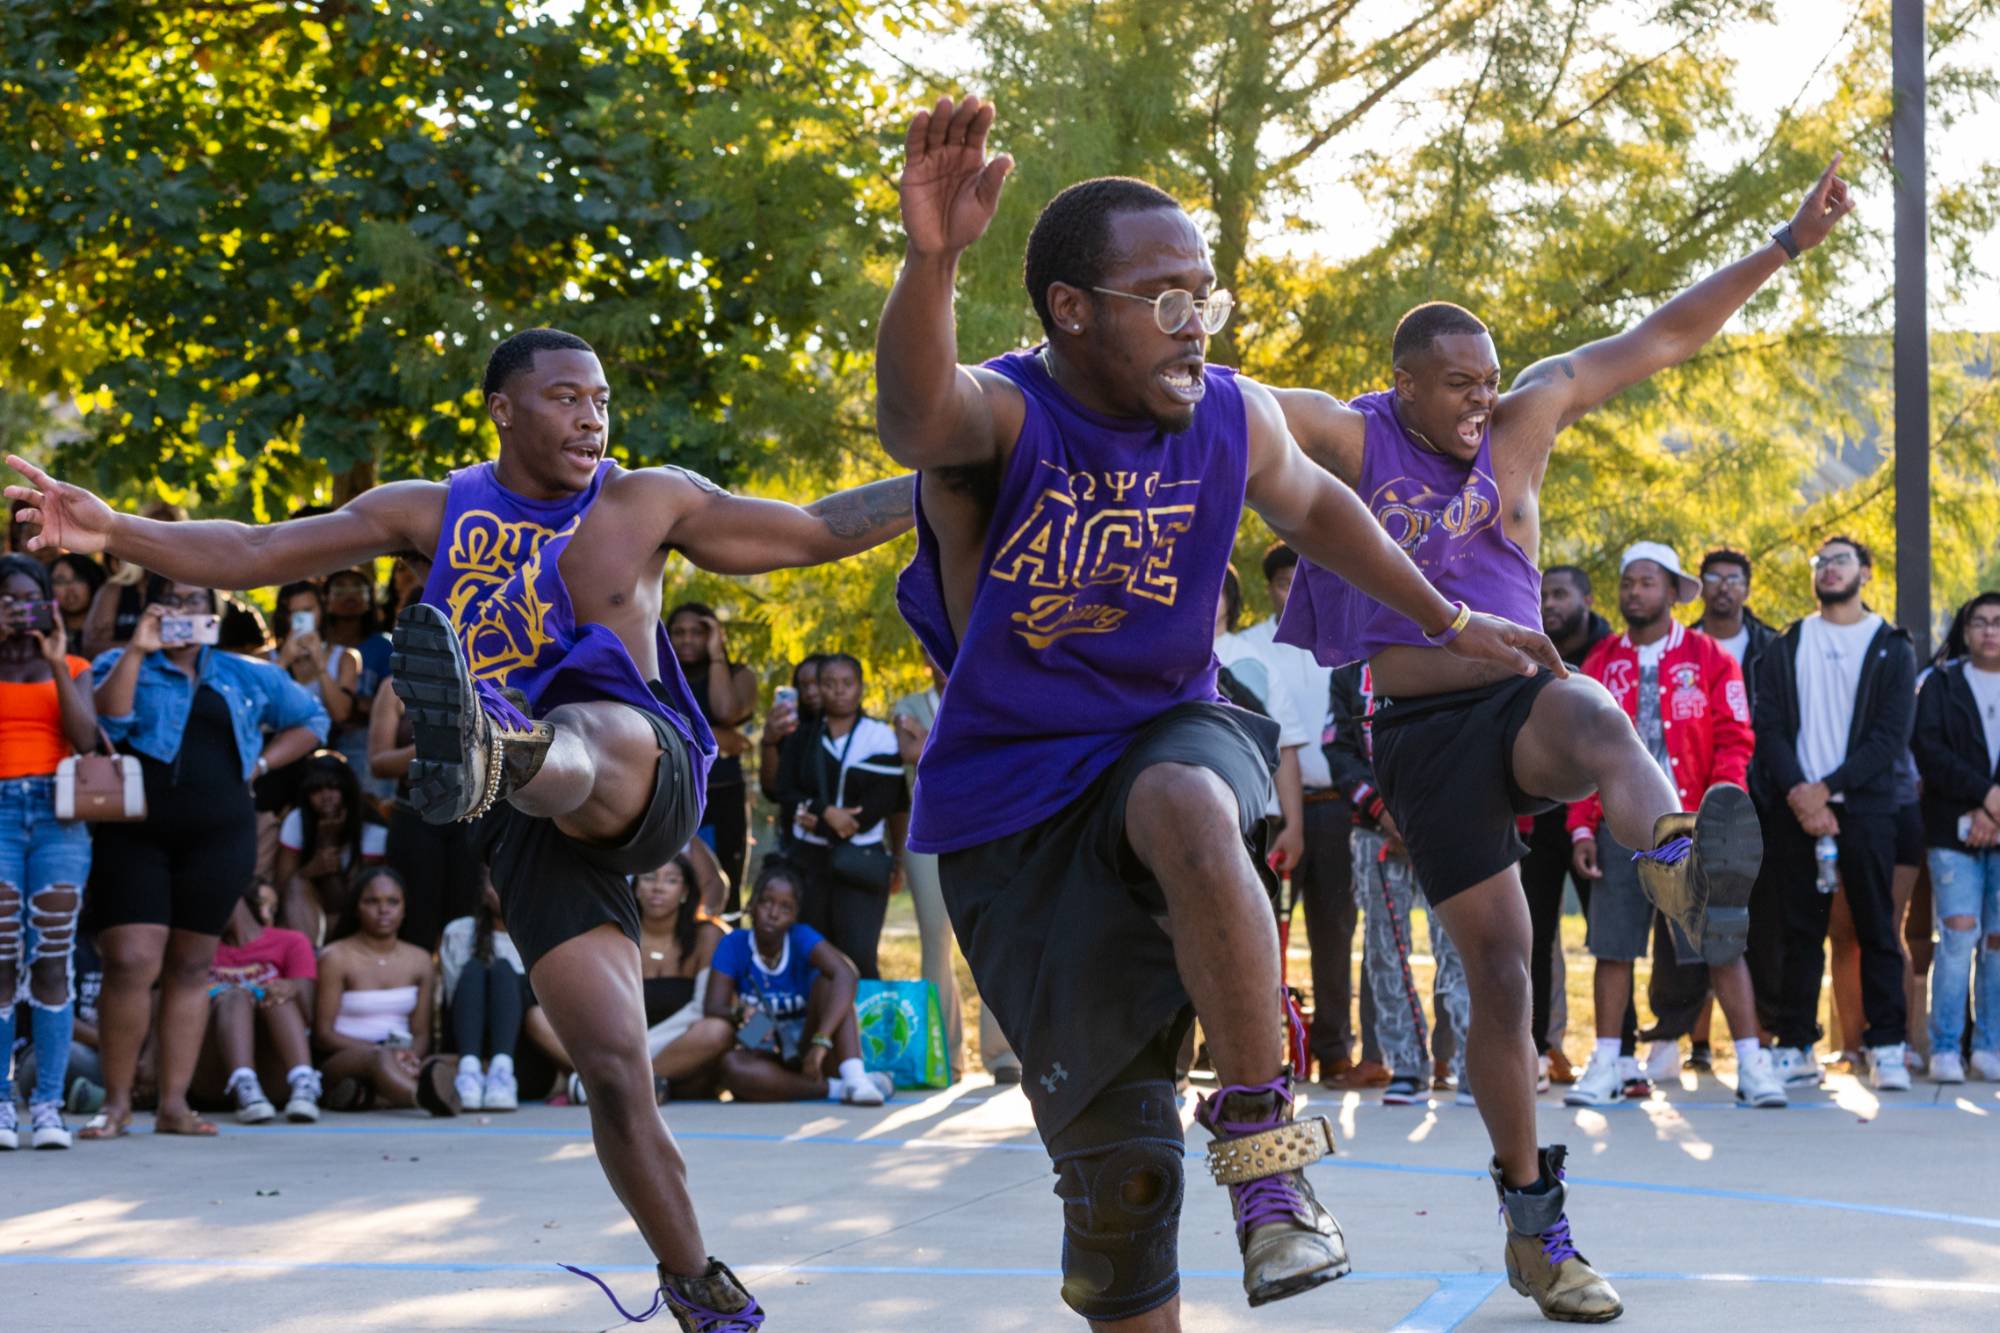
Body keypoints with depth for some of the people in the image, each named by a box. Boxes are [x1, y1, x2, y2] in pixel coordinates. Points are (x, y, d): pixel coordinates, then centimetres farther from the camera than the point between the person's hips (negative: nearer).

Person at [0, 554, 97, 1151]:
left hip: (58, 812, 1)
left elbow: (86, 738, 0)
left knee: (52, 961, -4)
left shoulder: (70, 668, 15)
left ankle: (48, 1103, -3)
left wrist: (57, 664, -6)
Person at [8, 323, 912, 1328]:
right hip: (532, 827, 3)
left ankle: (491, 755, -76)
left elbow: (816, 530, 10)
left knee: (573, 737, -40)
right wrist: (113, 532, -5)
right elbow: (256, 551, 7)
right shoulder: (436, 513, 10)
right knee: (613, 1068, -5)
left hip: (643, 778, -3)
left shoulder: (649, 502, 7)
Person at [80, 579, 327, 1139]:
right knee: (132, 963, -13)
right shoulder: (122, 666, 8)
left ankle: (174, 1103, 7)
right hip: (134, 835, -3)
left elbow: (311, 720, 22)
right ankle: (117, 1101, -3)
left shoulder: (246, 676, 15)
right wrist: (138, 649, -13)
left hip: (219, 837, 3)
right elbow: (109, 717, -12)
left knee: (191, 967, 4)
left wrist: (261, 762, 8)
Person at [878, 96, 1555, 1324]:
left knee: (1184, 805, -38)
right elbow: (916, 414, -45)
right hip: (1012, 821, -2)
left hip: (1166, 736, 2)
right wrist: (931, 261, -66)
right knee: (1117, 1164, -1)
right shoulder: (1001, 417, -19)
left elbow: (1315, 507, 19)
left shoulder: (1234, 419, -5)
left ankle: (1264, 1143, -27)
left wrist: (1452, 623, 24)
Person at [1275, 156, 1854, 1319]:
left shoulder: (1523, 419, 4)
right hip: (1425, 734, -1)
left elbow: (1666, 337, 6)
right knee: (1500, 965, -3)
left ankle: (1682, 872, -71)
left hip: (1520, 698, 1)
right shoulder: (1351, 438, -3)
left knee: (1594, 716, -37)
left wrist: (1790, 242, 3)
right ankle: (1534, 1220, 9)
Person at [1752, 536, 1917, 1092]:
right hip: (1796, 809, 2)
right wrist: (1797, 792, -12)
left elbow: (1891, 736, -3)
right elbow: (1768, 726, 4)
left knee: (1877, 930, -2)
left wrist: (1828, 788, -12)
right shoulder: (1786, 647, 13)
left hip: (1864, 806, -2)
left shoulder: (1891, 647, 6)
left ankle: (1887, 1048, 0)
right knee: (1801, 932, 3)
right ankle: (1796, 1049, 5)